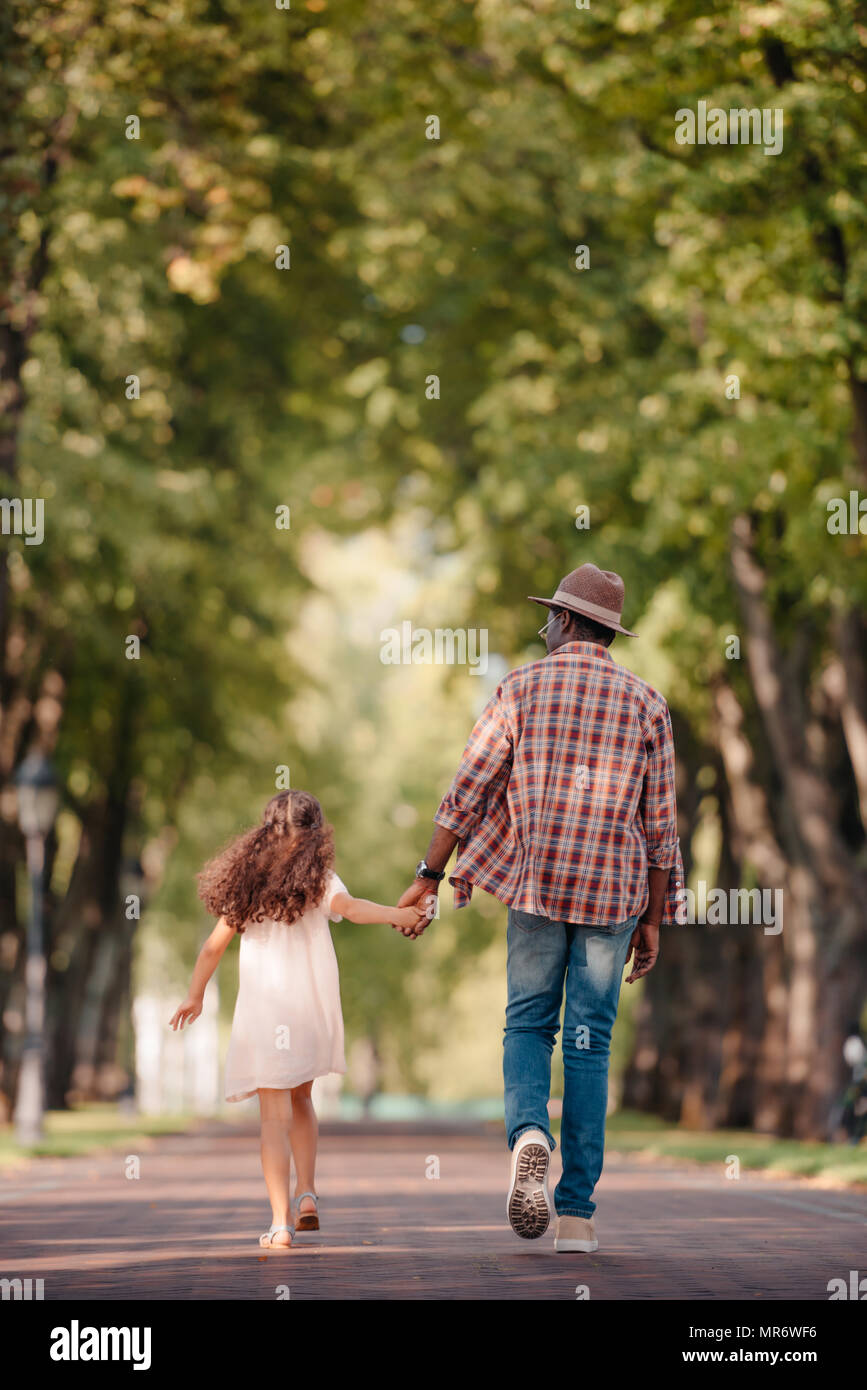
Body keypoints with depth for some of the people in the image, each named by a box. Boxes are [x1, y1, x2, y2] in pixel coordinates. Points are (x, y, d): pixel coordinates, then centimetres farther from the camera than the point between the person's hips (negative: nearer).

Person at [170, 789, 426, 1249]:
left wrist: (195, 996, 23)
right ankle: (306, 1193, 10)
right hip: (311, 1010, 0)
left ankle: (281, 1221, -10)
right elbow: (346, 905, -22)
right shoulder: (317, 879, 0)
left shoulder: (247, 883, 6)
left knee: (275, 1115, 0)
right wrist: (396, 914, -32)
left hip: (261, 1012, 0)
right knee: (300, 1099, 23)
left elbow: (213, 946, 11)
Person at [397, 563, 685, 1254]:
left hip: (536, 884, -1)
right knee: (590, 1041, 4)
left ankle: (529, 1133, -19)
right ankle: (577, 1211, 1)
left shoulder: (522, 688, 1)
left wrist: (428, 878, 1)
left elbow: (467, 790, -3)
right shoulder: (646, 702, 4)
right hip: (613, 889, 1)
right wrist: (653, 922, 10)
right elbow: (659, 824, 4)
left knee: (527, 1023, 12)